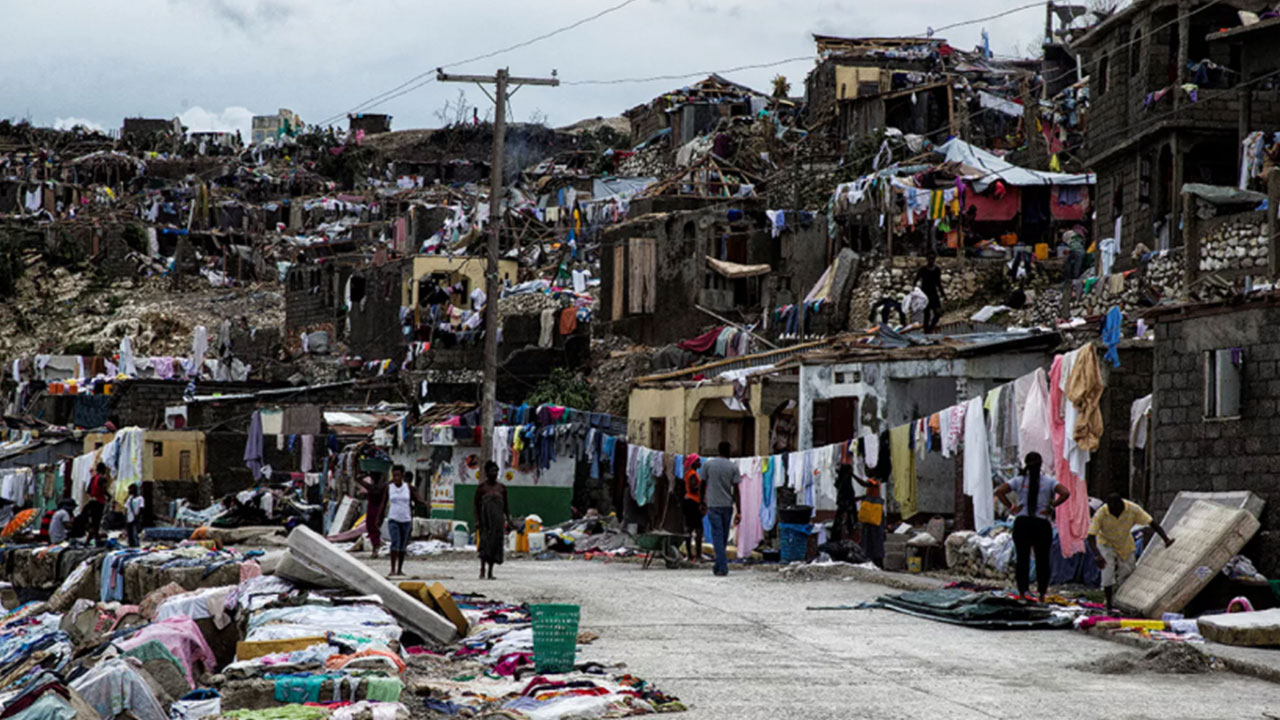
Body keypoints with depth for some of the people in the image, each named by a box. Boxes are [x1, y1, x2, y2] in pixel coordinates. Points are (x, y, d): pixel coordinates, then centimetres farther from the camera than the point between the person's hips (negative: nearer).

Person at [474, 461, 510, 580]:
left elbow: (505, 506, 16)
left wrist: (508, 520, 9)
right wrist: (477, 520, -8)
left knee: (496, 544, 1)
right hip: (485, 519, -4)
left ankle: (490, 572, 7)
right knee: (485, 543, -14)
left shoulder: (502, 488, 11)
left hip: (498, 520, 4)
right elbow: (476, 505, 1)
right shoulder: (481, 487, 1)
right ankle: (482, 571, -16)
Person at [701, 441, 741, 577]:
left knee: (717, 536, -4)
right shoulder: (733, 467, -1)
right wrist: (738, 512, -5)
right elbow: (736, 491, -5)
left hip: (713, 505, -1)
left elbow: (702, 485, 5)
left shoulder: (708, 464, 0)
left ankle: (723, 568, -15)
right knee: (724, 537, 13)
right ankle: (718, 566, 22)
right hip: (727, 505, 1)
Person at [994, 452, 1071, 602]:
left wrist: (1011, 507, -1)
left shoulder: (1019, 481, 3)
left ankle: (1023, 592, -7)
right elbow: (1065, 493, -12)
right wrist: (1051, 507, -5)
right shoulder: (1049, 481, 2)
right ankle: (1042, 594, 10)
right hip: (1042, 523, 0)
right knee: (1042, 560, 8)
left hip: (1022, 523, 0)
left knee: (1022, 558, 1)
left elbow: (999, 491, -6)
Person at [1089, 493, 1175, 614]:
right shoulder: (1100, 514, -32)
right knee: (1108, 573, -18)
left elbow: (1151, 523, -22)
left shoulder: (1133, 509, -26)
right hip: (1106, 544, -3)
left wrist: (1166, 539, -33)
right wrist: (1097, 555, -48)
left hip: (1125, 545, 3)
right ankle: (1109, 606, -9)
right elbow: (1091, 536, -33)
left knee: (1127, 573, 7)